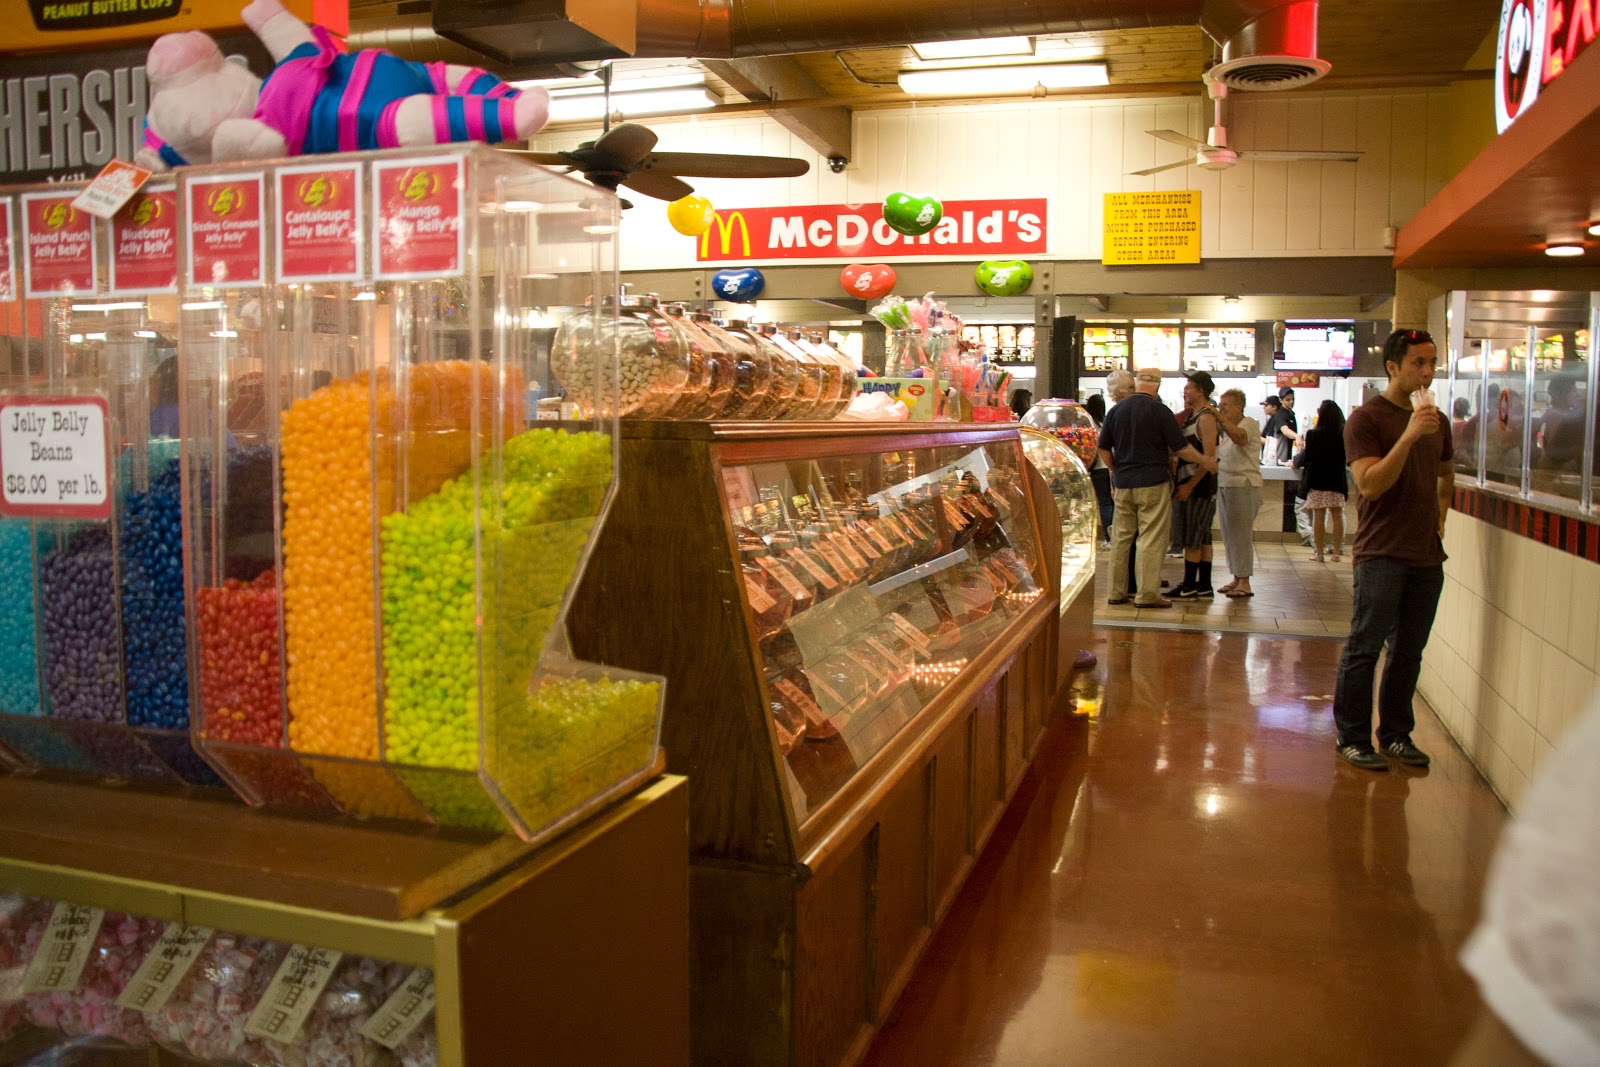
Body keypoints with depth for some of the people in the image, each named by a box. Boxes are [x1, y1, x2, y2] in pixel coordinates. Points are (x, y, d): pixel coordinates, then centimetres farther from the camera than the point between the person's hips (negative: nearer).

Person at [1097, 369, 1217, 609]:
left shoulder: (1116, 410, 5)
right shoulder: (1158, 410, -9)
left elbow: (1103, 448, 9)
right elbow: (1180, 447, -7)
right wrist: (1205, 461, 7)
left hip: (1123, 483, 5)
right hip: (1153, 482, -5)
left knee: (1121, 536, 10)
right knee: (1151, 539, -1)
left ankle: (1117, 591, 14)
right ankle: (1147, 593, -1)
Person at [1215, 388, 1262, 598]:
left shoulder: (1249, 424, -7)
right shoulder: (1226, 430, 18)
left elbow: (1239, 437, -30)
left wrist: (1219, 418, -38)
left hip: (1243, 485, -8)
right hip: (1224, 485, 9)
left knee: (1241, 534, -8)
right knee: (1229, 535, 8)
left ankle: (1244, 583, -6)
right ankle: (1236, 578, 15)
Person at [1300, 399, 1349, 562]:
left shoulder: (1313, 434, -11)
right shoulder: (1343, 434, -1)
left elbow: (1307, 457, -6)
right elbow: (1346, 458, 9)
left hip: (1318, 480, -3)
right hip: (1337, 480, 3)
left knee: (1318, 516, 1)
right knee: (1337, 515, 8)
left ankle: (1319, 553, 3)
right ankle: (1336, 552, 11)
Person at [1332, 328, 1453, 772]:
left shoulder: (1436, 420, 14)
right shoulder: (1366, 418, -8)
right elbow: (1369, 485, -19)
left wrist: (1439, 517, 18)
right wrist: (1409, 436, -24)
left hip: (1427, 555, 7)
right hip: (1381, 555, -6)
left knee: (1409, 652, 11)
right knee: (1364, 648, -3)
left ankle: (1396, 734, 22)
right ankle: (1352, 738, 6)